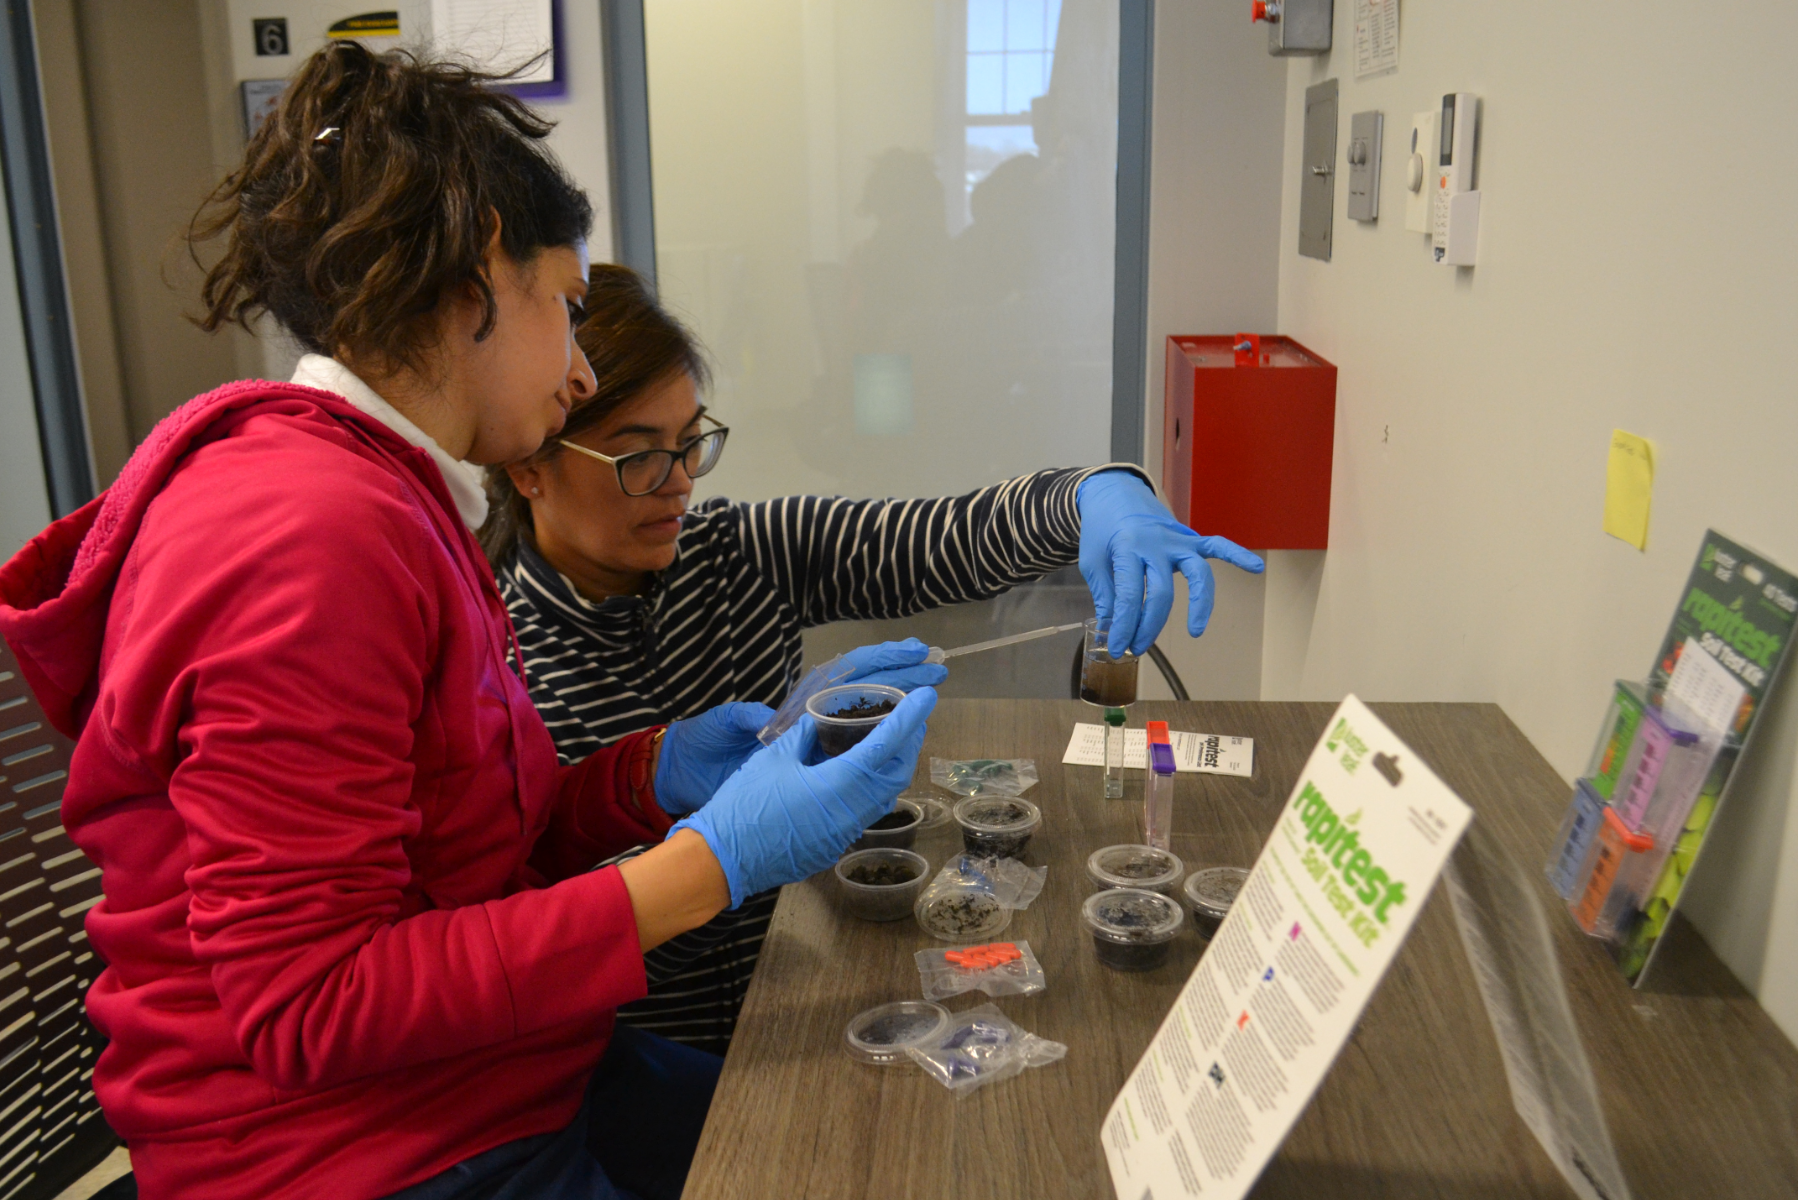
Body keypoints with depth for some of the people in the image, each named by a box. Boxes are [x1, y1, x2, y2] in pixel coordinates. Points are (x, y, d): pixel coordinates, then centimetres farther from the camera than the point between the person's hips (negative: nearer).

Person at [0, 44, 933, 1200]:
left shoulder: (387, 500, 8)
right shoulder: (316, 536, -22)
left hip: (513, 1087, 8)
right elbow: (308, 1005, -23)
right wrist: (710, 862, -24)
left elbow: (443, 845, 9)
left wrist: (647, 773, -4)